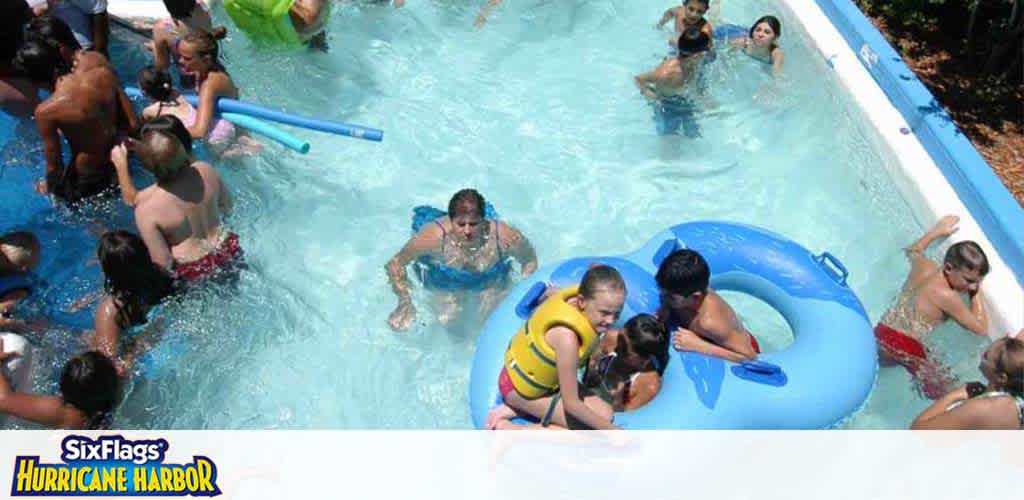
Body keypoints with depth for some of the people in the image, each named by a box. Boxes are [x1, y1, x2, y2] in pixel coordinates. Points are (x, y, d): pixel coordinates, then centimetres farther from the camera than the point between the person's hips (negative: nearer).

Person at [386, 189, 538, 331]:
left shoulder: (506, 237, -36)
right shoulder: (433, 237, -39)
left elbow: (530, 261, -14)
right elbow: (396, 263, -24)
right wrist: (404, 301, -33)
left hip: (490, 280, 1)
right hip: (445, 282, -1)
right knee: (447, 318, -10)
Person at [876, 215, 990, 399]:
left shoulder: (923, 265, 4)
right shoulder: (947, 297, -16)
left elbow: (913, 251, 32)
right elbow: (981, 329, -5)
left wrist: (936, 231, 36)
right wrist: (977, 293, 2)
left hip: (880, 334, 8)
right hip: (907, 349, -7)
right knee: (944, 393, 4)